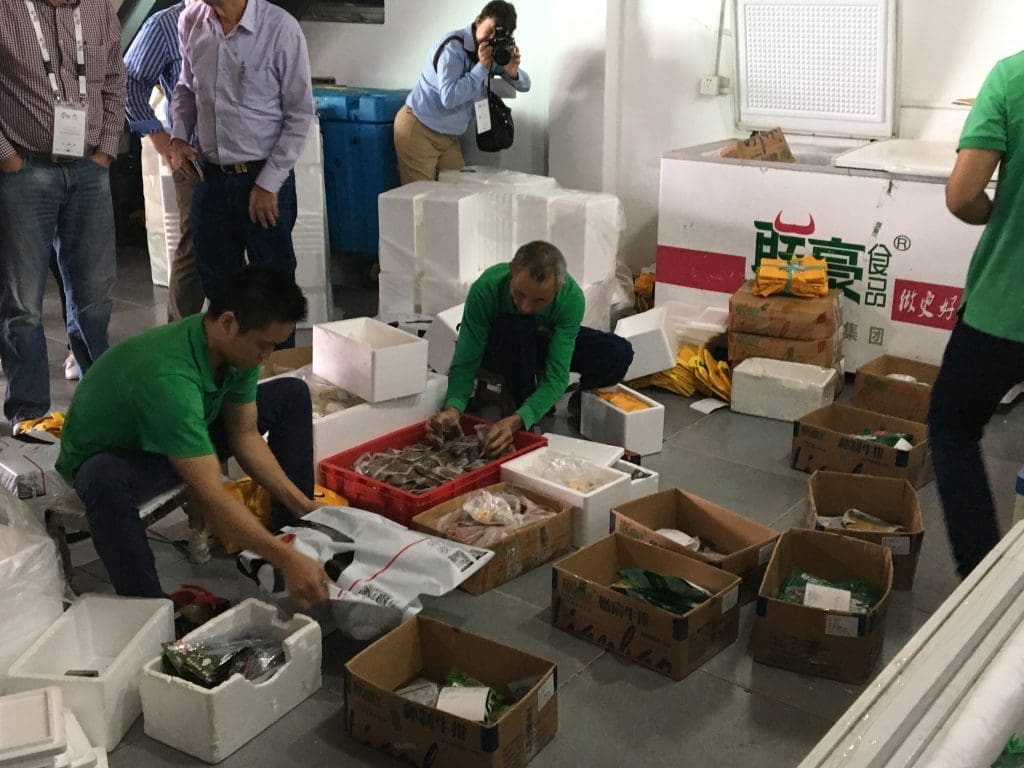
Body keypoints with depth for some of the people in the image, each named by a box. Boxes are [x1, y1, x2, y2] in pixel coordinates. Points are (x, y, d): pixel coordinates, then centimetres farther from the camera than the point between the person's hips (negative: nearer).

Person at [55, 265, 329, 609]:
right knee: (106, 481, -44)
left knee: (292, 395, 0)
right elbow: (211, 497, -43)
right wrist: (286, 561, -43)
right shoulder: (167, 376, -41)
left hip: (183, 439, 8)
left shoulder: (236, 346, -17)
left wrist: (303, 505, -11)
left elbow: (245, 438, -4)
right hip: (108, 458, -8)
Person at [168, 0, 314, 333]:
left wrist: (268, 183, -11)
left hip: (264, 178, -5)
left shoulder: (280, 28, -15)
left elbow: (300, 114, -10)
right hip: (209, 176, 5)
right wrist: (178, 137, 0)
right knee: (216, 284, 17)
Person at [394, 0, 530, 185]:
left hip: (448, 135, 7)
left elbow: (524, 85, 6)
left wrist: (513, 72, -17)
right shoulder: (453, 47, -19)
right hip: (418, 130, -7)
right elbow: (449, 97, -29)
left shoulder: (495, 52, 3)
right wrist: (482, 67, -26)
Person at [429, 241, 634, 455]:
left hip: (550, 342, 2)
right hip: (498, 348, -1)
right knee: (517, 327, -38)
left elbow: (556, 374, -35)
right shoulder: (486, 288, -36)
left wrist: (517, 421, -50)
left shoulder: (572, 298, -33)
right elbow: (466, 362, -30)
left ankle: (580, 399, 7)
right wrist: (453, 407, -50)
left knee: (620, 353, -24)